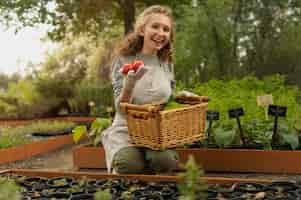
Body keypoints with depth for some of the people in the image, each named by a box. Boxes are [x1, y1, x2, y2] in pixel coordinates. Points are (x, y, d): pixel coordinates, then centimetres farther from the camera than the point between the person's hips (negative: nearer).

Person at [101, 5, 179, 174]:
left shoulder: (167, 64, 9)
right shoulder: (123, 60, -4)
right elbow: (121, 108, -11)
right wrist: (130, 83, -30)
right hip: (126, 132, -3)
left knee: (165, 160, -29)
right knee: (131, 165, -33)